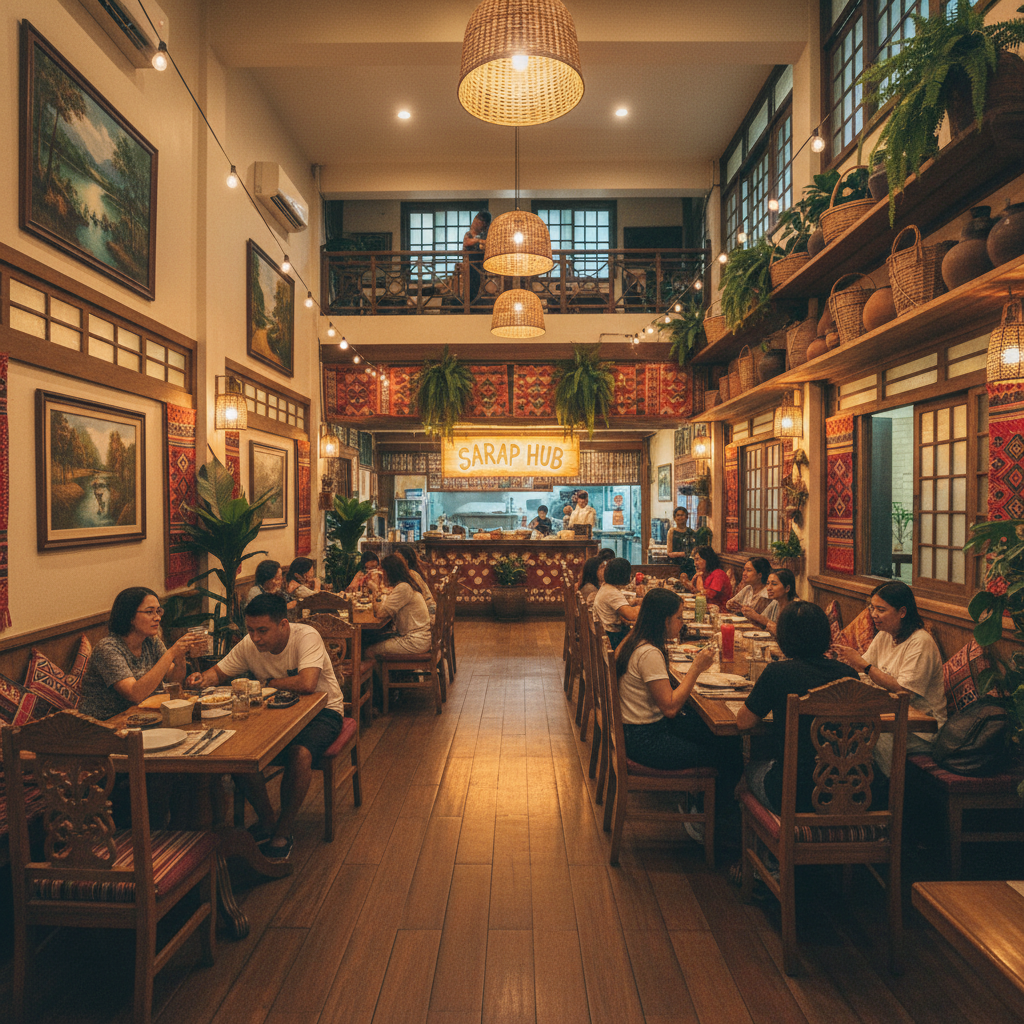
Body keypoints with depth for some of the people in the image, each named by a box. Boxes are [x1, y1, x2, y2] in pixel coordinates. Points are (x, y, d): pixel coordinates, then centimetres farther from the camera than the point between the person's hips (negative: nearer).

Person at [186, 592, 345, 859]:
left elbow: (307, 683, -38)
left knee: (300, 754, -34)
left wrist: (268, 683, -21)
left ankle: (284, 830, -9)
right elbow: (219, 671, 6)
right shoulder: (249, 645, -6)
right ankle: (266, 820, 3)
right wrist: (204, 678, -19)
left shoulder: (306, 637, -25)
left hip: (322, 710, -5)